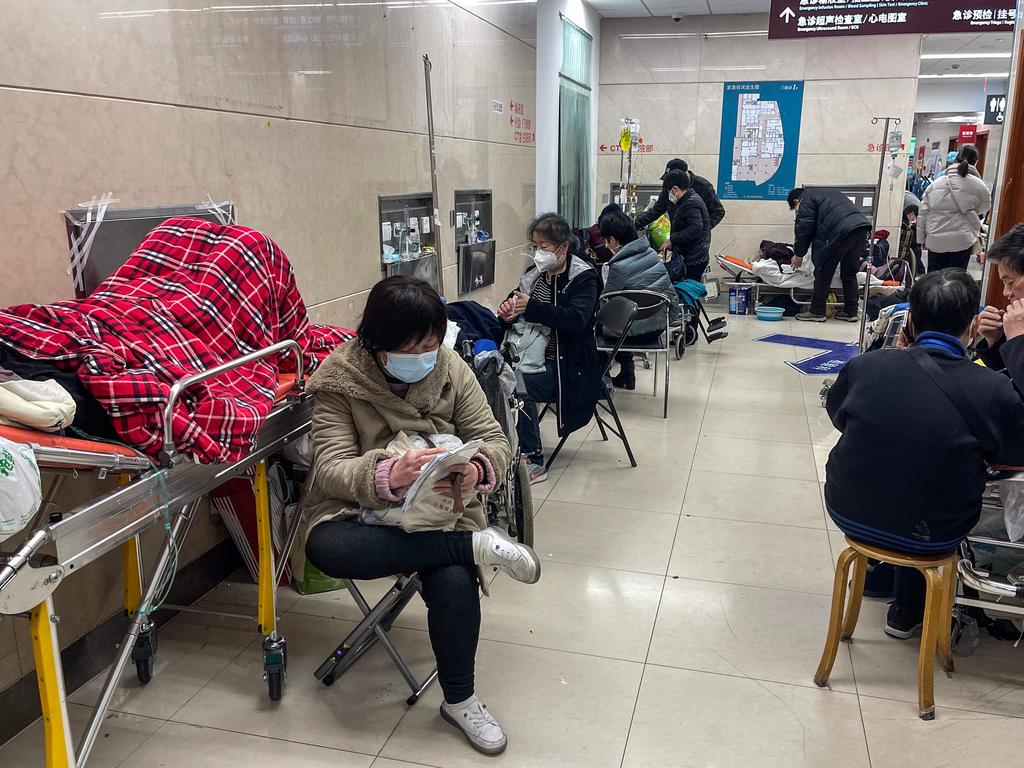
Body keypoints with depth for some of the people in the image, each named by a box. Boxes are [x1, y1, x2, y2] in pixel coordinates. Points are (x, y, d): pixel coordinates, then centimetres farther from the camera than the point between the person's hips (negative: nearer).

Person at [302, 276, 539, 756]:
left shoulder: (451, 369, -1)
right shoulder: (338, 380, -9)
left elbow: (494, 439, -1)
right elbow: (331, 467, -17)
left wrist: (478, 470, -27)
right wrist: (389, 476, -39)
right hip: (359, 509, -1)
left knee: (455, 580, -31)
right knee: (325, 550, -36)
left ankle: (459, 700, -5)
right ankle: (478, 545, -27)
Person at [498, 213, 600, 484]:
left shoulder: (583, 278, -8)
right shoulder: (536, 274, 9)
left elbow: (576, 320, -24)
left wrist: (530, 307, -29)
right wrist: (508, 313, -9)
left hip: (566, 365, -6)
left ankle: (533, 461, -15)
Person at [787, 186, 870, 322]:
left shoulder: (806, 199, 10)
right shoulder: (827, 193, 35)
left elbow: (804, 228, 3)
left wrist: (799, 255, 12)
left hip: (841, 230, -8)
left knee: (823, 272, 1)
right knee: (850, 272, 16)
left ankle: (817, 312, 5)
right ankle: (850, 312, 18)